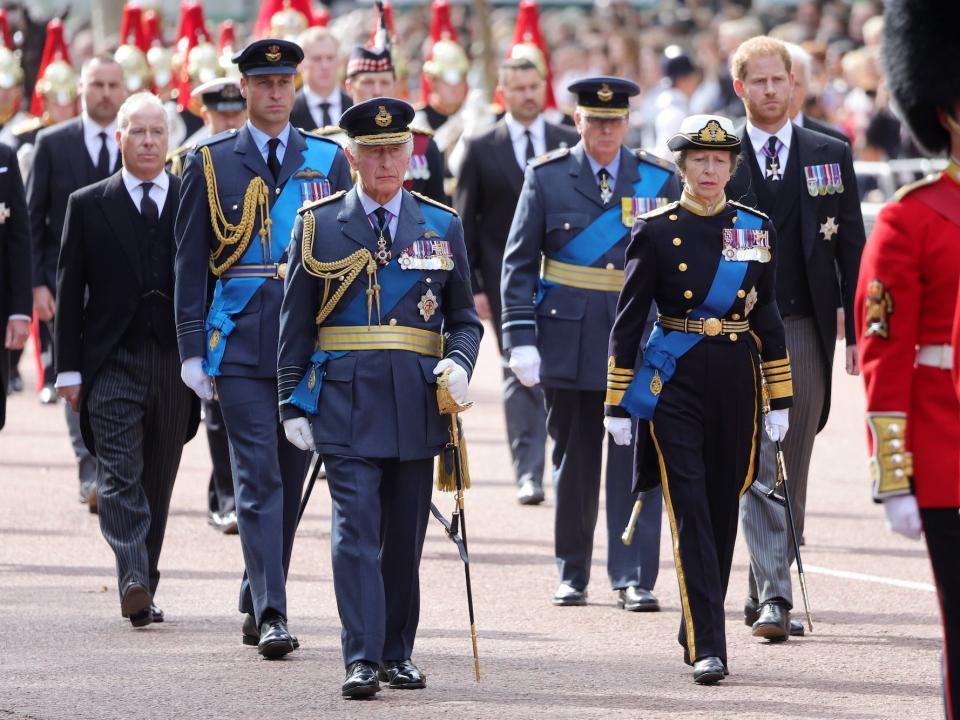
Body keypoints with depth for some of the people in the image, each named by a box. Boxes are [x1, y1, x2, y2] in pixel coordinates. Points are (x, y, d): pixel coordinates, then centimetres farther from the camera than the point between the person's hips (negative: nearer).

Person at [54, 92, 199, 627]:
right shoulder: (88, 206, 6)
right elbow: (69, 292, 5)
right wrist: (70, 369, 0)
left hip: (175, 363, 2)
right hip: (112, 362, -2)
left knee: (158, 483, 8)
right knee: (120, 477, -14)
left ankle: (143, 588, 17)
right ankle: (134, 583, -25)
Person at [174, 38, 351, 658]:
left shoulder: (329, 160, 8)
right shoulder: (211, 164, 4)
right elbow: (190, 264, 4)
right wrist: (193, 349, -2)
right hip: (240, 345, -2)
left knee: (291, 477, 9)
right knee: (258, 479, -9)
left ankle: (257, 602, 23)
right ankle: (271, 614, -12)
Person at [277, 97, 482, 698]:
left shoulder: (442, 225, 10)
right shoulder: (318, 226, 4)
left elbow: (464, 318, 14)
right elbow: (296, 325, 6)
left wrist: (459, 364, -7)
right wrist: (294, 404, 0)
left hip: (417, 402, 2)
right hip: (346, 401, -2)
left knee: (405, 534, 8)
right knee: (356, 529, -11)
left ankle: (399, 654, 19)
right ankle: (362, 660, -13)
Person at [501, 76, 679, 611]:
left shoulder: (659, 179, 5)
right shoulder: (547, 177, 3)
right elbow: (520, 262, 3)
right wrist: (521, 337, -6)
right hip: (568, 340, 0)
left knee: (636, 459, -5)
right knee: (574, 461, 8)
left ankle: (634, 578, -4)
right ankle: (572, 574, 18)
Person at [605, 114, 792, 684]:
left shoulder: (756, 228, 7)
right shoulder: (656, 231, -1)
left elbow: (769, 317, 10)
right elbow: (628, 321, 0)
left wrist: (781, 399, 8)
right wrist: (618, 403, -2)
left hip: (736, 380, 3)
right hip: (674, 383, -3)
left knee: (723, 507, 9)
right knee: (691, 510, -10)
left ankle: (698, 629, 26)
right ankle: (708, 647, -14)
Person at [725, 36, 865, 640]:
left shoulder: (831, 155, 8)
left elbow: (851, 246, 8)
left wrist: (859, 330, 2)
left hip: (807, 329, 2)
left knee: (793, 471, 8)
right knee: (762, 470, -10)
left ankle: (769, 588, 19)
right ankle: (774, 597, -14)